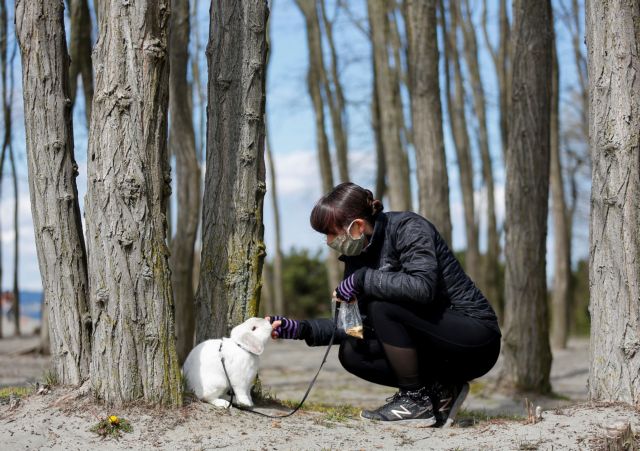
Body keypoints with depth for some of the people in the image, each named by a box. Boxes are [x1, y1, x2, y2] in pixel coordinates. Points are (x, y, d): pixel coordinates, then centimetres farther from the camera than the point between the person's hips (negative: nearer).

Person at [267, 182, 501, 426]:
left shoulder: (408, 227, -18)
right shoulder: (356, 253, 5)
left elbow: (423, 286, -35)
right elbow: (359, 323, 7)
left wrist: (362, 280, -27)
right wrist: (301, 328, -4)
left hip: (476, 338, -8)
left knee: (381, 304, -25)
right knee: (351, 353, -4)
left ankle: (416, 400, -13)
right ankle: (439, 390, 3)